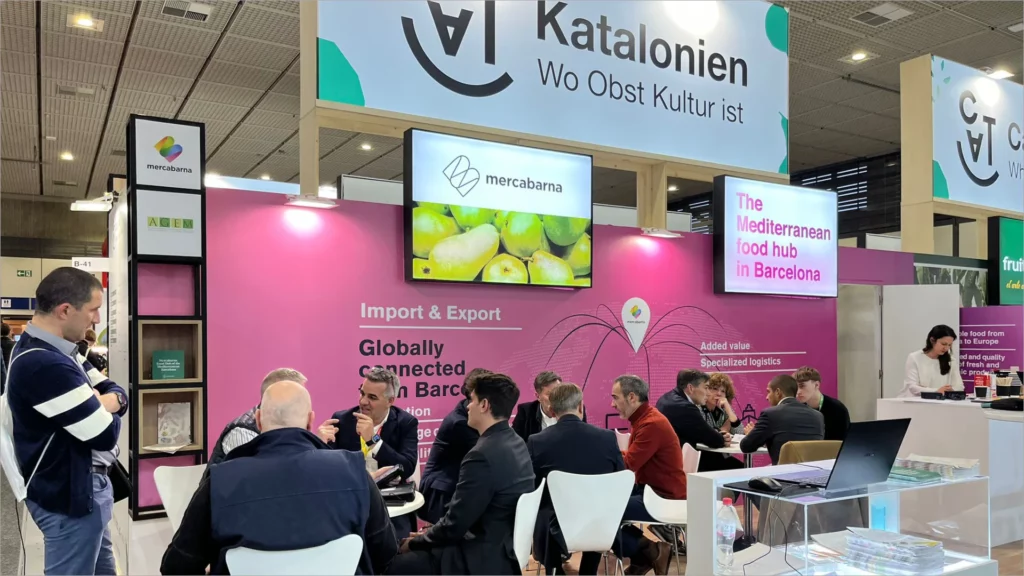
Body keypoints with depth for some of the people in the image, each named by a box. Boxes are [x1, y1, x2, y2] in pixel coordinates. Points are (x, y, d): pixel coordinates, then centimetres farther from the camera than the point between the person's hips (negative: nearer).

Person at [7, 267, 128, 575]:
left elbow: (118, 392, 9)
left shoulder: (58, 350, 6)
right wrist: (105, 411, -3)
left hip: (83, 484, 10)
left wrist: (99, 405, -13)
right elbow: (105, 434, -25)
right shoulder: (44, 364, -27)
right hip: (72, 494, -10)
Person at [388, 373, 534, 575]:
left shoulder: (483, 454, -25)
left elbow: (454, 525, -19)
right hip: (502, 546, 9)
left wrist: (413, 542, -3)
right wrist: (431, 532, 9)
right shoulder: (515, 443, 4)